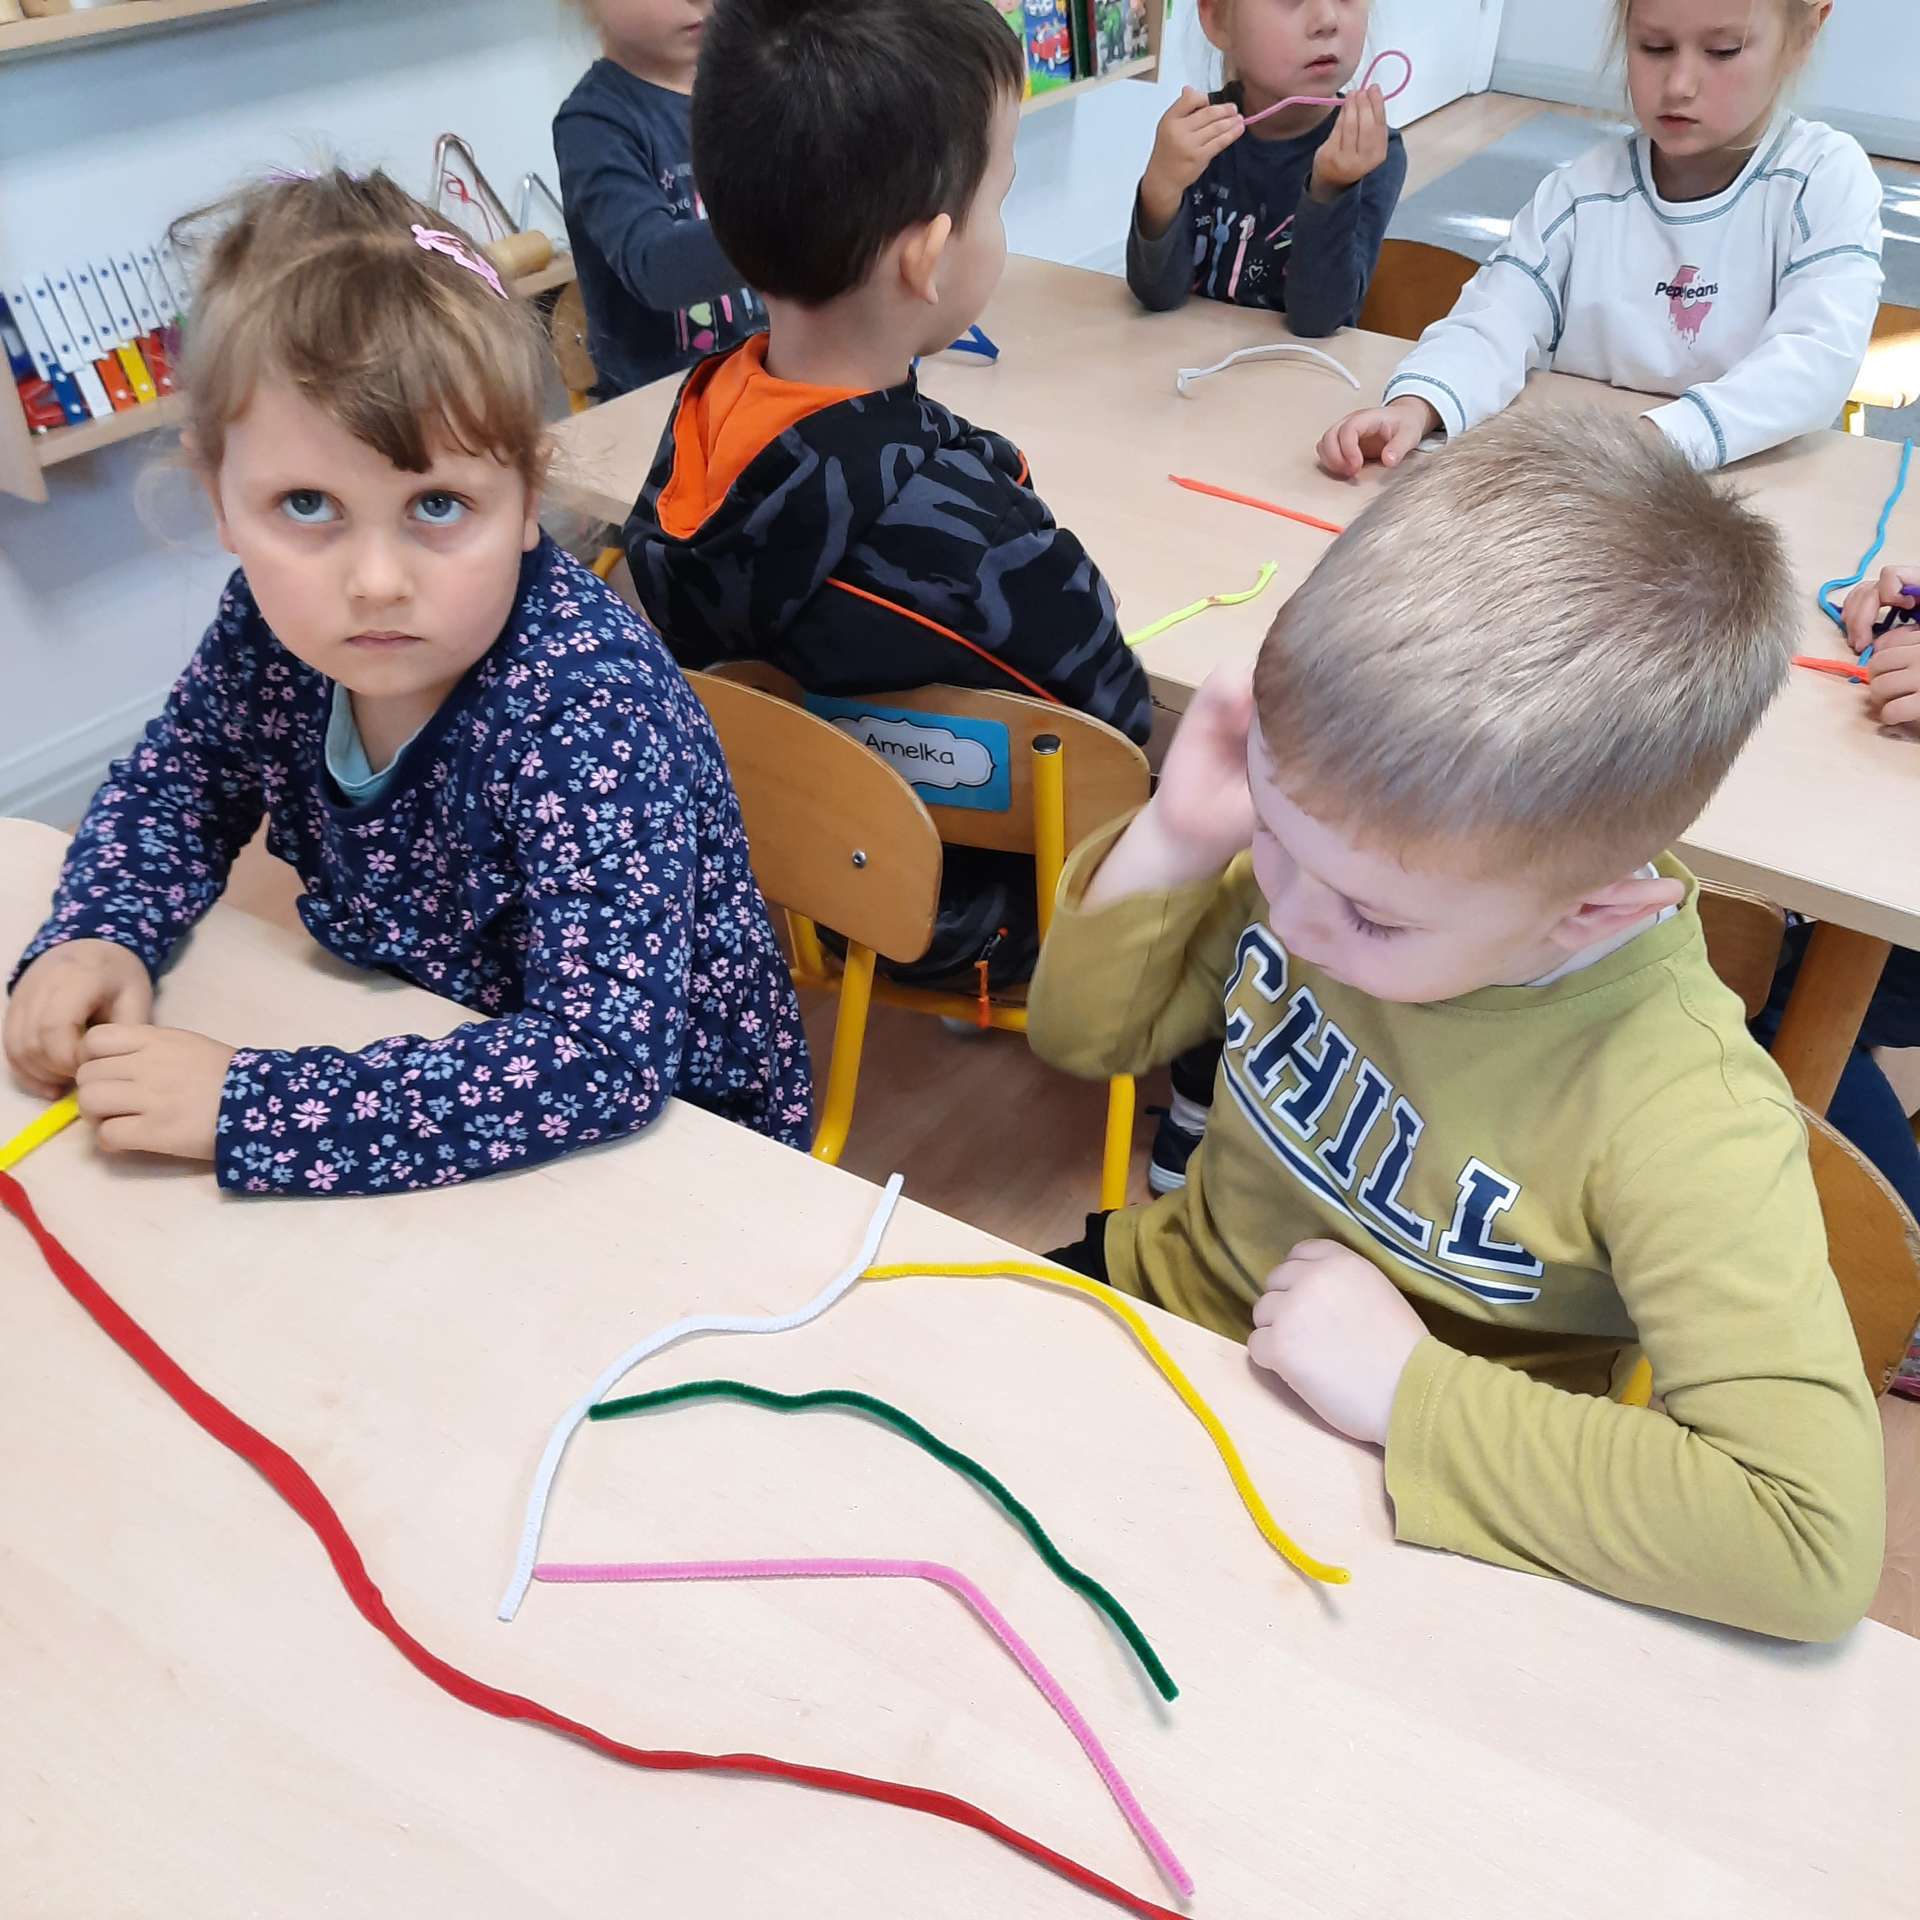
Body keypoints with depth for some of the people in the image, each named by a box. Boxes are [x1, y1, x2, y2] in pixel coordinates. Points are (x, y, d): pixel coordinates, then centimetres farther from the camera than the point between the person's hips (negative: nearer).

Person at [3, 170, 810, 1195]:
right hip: (429, 1049, 5)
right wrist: (97, 936, -11)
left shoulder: (588, 704, -29)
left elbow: (604, 1061, -35)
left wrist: (247, 1107, -32)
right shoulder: (274, 627, -12)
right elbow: (171, 783, 8)